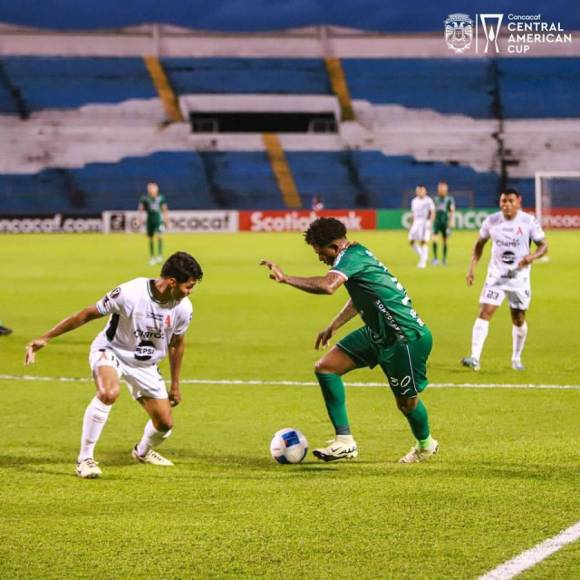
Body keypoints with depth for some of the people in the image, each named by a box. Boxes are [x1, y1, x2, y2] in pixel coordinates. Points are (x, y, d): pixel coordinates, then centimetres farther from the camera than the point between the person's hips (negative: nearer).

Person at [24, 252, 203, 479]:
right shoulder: (130, 293, -30)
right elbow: (88, 314, -20)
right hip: (110, 351, -5)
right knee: (109, 393, -37)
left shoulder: (183, 308, -14)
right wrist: (46, 338, -19)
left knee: (165, 423, 2)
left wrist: (175, 385, 14)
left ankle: (143, 452, 39)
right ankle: (85, 459, -25)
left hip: (146, 364, 5)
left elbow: (177, 343, 5)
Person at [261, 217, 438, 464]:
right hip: (377, 333, 10)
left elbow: (327, 286, -40)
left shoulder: (353, 256, -21)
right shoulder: (357, 255, 9)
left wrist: (285, 278, -34)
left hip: (406, 337, -10)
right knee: (325, 367, -2)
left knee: (406, 401, 5)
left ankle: (426, 445, 37)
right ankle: (344, 441, -2)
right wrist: (333, 326, 27)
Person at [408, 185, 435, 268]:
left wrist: (430, 223, -17)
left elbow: (432, 213, -6)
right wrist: (412, 224, 18)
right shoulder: (414, 201, 13)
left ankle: (423, 261, -8)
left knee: (423, 242, -12)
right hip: (416, 223, 6)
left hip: (425, 223, -6)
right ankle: (423, 256, 17)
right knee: (411, 241, -1)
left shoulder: (428, 200, -4)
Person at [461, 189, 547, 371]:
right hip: (496, 276, 1)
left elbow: (543, 245, -2)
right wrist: (472, 267, 2)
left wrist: (532, 257, -24)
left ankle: (516, 358, 29)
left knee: (519, 319, 8)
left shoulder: (529, 221, -8)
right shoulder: (491, 221, -2)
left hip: (519, 276, 0)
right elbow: (480, 244, 12)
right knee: (484, 313, -15)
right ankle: (475, 358, -22)